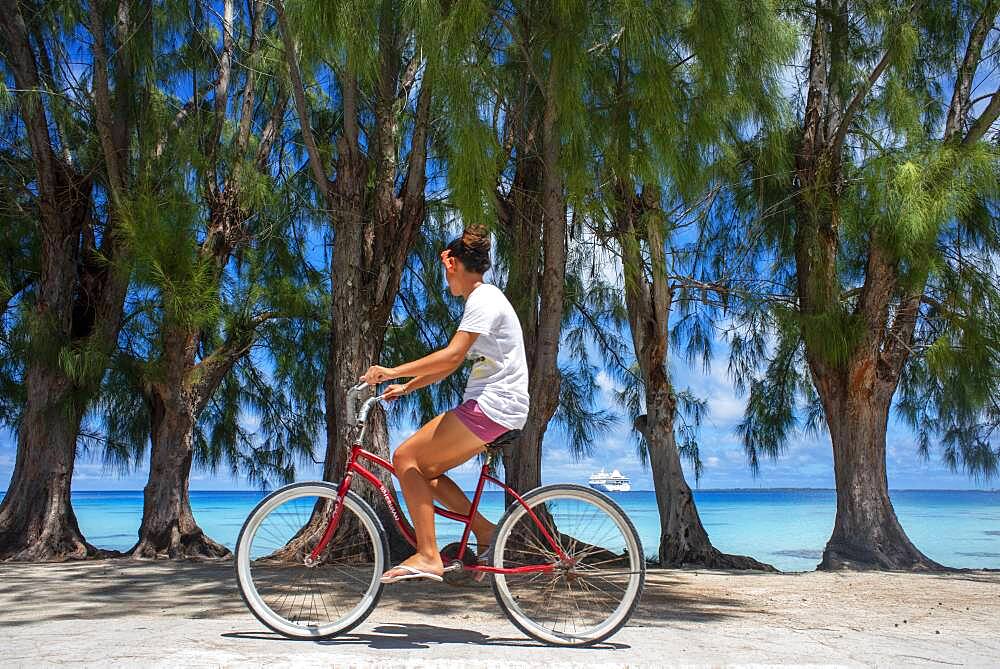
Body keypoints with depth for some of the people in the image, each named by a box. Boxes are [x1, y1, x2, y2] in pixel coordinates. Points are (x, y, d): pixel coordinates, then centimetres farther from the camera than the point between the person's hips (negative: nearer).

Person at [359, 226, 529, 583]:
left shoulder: (484, 299, -11)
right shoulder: (482, 300, 21)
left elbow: (452, 356, -24)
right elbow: (451, 363, 23)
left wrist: (393, 371, -24)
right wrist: (406, 387, 21)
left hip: (492, 406, -10)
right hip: (491, 406, 10)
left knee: (405, 457, -11)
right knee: (423, 469, 8)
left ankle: (427, 556, -13)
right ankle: (485, 529, 6)